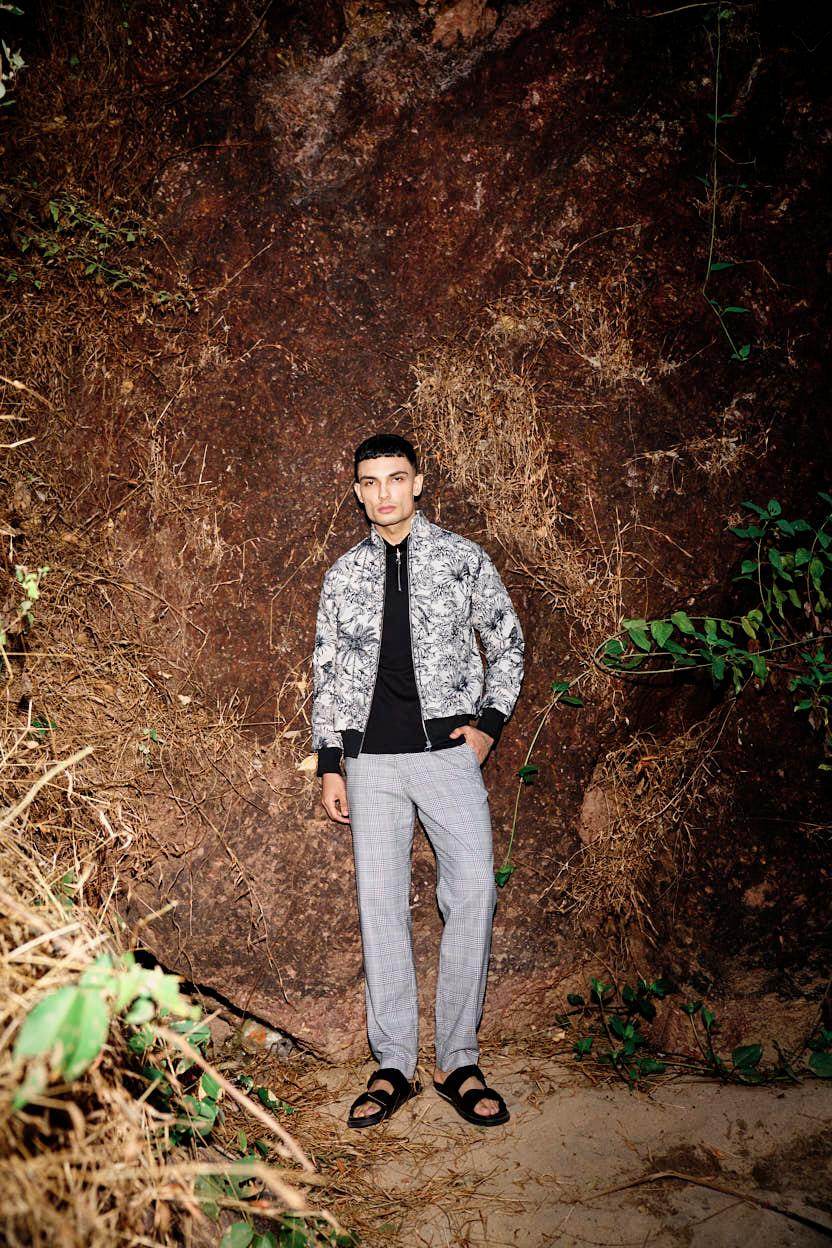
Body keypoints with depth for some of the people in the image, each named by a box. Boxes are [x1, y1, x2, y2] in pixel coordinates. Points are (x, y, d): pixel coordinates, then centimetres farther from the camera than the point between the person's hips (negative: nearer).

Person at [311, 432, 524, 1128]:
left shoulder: (463, 558, 6)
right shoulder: (344, 575, 11)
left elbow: (508, 645, 11)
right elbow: (327, 672, 14)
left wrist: (490, 723, -1)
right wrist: (329, 766, 9)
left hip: (448, 751, -2)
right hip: (371, 760, 2)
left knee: (473, 893, -11)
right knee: (381, 903, 2)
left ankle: (459, 1062, 3)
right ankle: (394, 1066, 12)